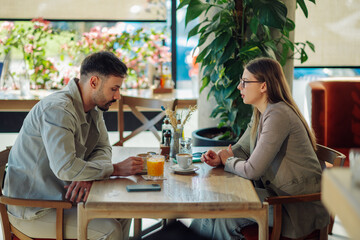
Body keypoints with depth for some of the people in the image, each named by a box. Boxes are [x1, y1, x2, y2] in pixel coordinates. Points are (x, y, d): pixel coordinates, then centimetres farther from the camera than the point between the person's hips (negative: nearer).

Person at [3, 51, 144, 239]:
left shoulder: (94, 108, 5)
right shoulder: (58, 110, -26)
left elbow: (103, 148, 7)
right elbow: (65, 167, -35)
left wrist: (87, 176, -16)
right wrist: (116, 169, -25)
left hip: (62, 197, 9)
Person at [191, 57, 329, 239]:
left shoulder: (278, 115, -23)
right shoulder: (260, 113, 9)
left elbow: (252, 170, -25)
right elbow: (242, 149, 18)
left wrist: (228, 161, -5)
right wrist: (219, 158, -3)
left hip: (299, 208, -9)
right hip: (277, 193, 9)